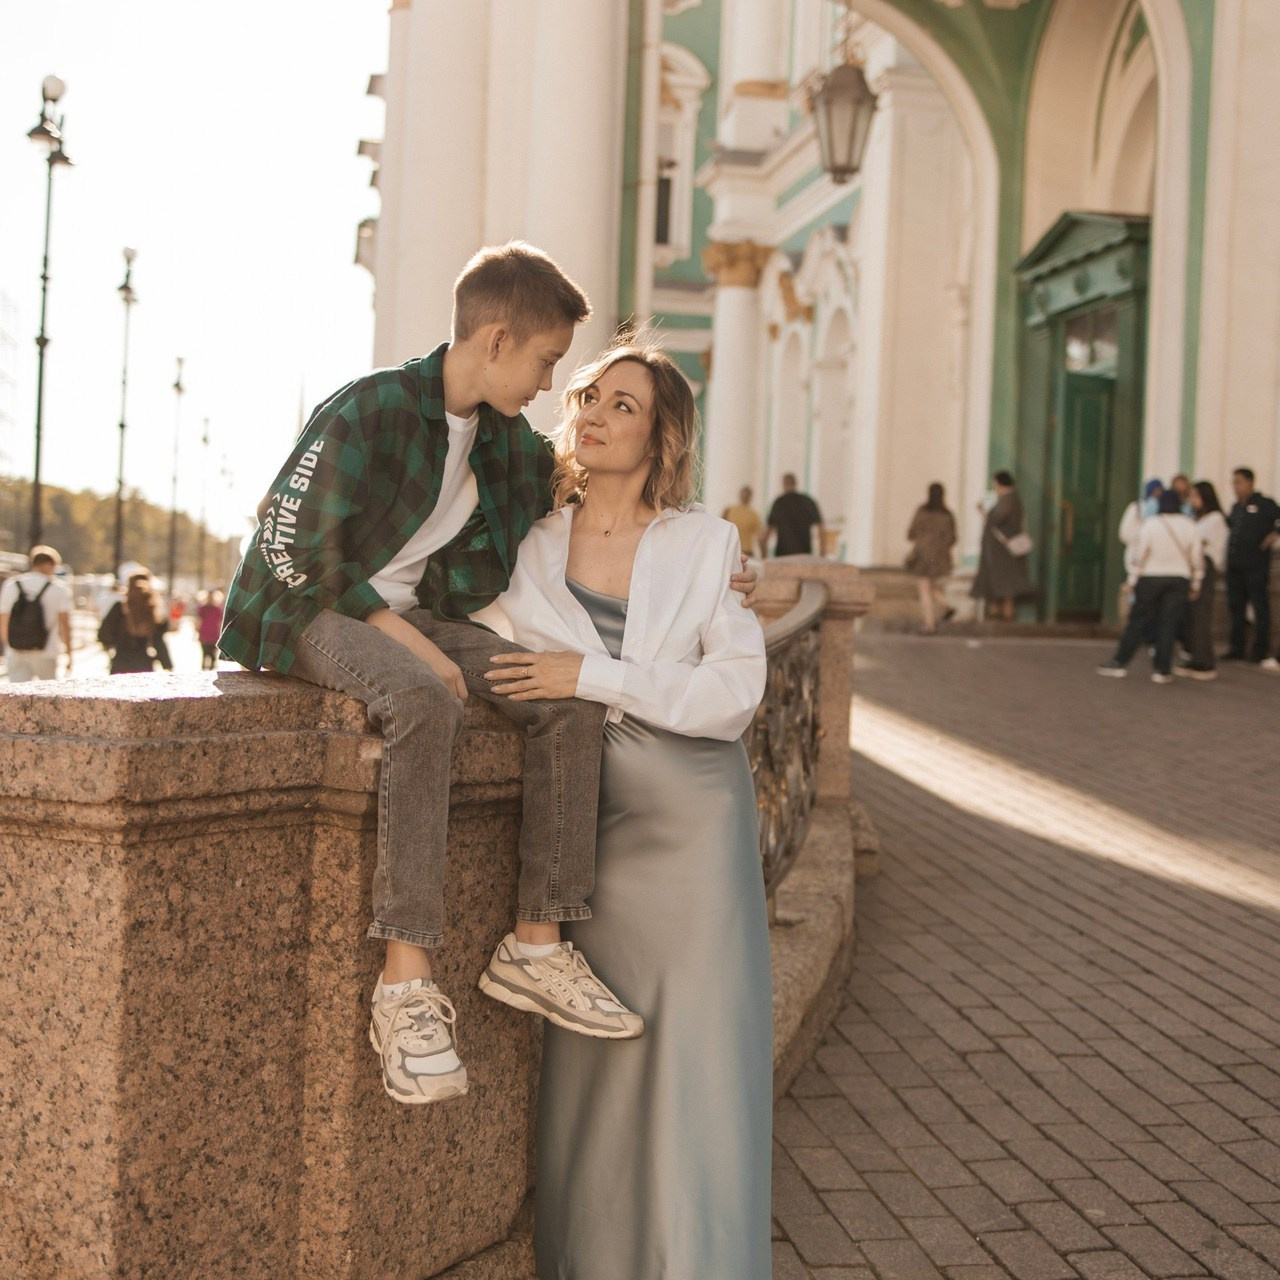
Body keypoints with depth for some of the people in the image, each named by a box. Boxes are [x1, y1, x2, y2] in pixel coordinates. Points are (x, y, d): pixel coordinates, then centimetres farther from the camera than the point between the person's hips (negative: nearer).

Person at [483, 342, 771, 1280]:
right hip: (584, 815, 2)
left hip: (690, 816, -2)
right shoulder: (533, 541, 7)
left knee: (693, 1050, -1)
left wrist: (594, 677, -17)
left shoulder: (706, 544, 0)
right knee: (585, 1050, 6)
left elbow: (736, 690, -11)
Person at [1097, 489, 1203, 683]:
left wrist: (1134, 580, 0)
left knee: (1138, 621, 4)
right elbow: (1197, 559, 3)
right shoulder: (1189, 527, 1)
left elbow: (1140, 555, -8)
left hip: (1151, 579, -2)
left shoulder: (1150, 524, -6)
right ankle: (1162, 670, 1)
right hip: (1179, 579, 2)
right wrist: (1195, 585, 11)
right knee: (1168, 625, 3)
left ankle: (1120, 662, 6)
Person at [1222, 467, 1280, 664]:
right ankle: (1236, 648, 17)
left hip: (1256, 566, -7)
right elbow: (1228, 527, 24)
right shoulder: (1236, 507, 15)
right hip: (1235, 566, 7)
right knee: (1236, 607, 10)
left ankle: (1260, 650, 4)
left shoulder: (1264, 504, -6)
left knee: (1260, 607, -1)